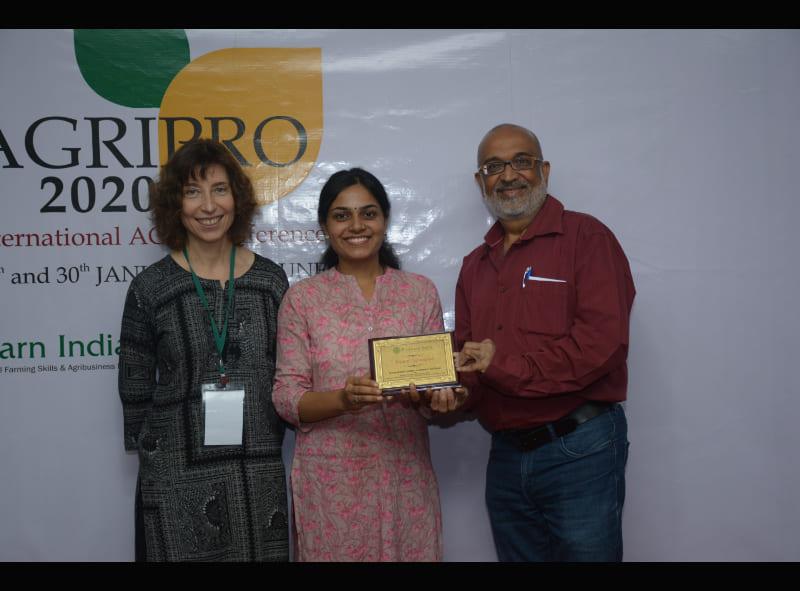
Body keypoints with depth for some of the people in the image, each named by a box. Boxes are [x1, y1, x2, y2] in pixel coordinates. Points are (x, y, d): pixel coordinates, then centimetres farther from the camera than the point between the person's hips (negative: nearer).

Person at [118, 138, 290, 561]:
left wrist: (269, 442, 7)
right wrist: (153, 450, 3)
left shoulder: (270, 280, 2)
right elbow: (135, 387, 2)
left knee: (261, 554, 10)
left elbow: (285, 377, 9)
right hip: (176, 479, -2)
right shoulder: (150, 287, -5)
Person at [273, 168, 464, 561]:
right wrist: (343, 399, -22)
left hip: (405, 477, 2)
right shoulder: (301, 298, 0)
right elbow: (286, 399, -4)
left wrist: (437, 399, -17)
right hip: (329, 479, -1)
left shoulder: (421, 291, 4)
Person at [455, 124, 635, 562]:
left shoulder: (585, 237, -6)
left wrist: (505, 366, -19)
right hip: (505, 456, 6)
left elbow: (602, 340, -19)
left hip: (578, 453, -6)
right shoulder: (475, 266, 15)